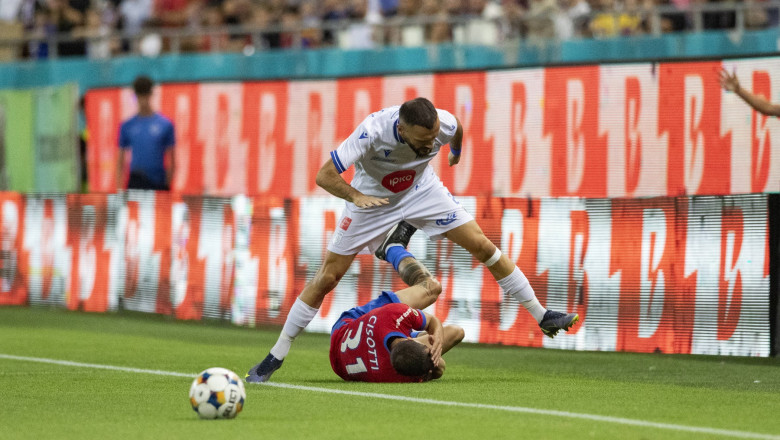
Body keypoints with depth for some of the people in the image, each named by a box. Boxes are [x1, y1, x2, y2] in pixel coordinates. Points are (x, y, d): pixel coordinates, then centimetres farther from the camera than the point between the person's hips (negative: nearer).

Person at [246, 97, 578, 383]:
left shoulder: (444, 123, -28)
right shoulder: (373, 131, -39)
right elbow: (324, 176, -36)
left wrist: (456, 151, 22)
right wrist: (357, 196, -53)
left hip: (422, 191, 3)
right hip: (373, 199, -2)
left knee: (482, 246, -7)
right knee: (327, 277, -5)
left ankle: (542, 316, 7)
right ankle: (276, 356, 6)